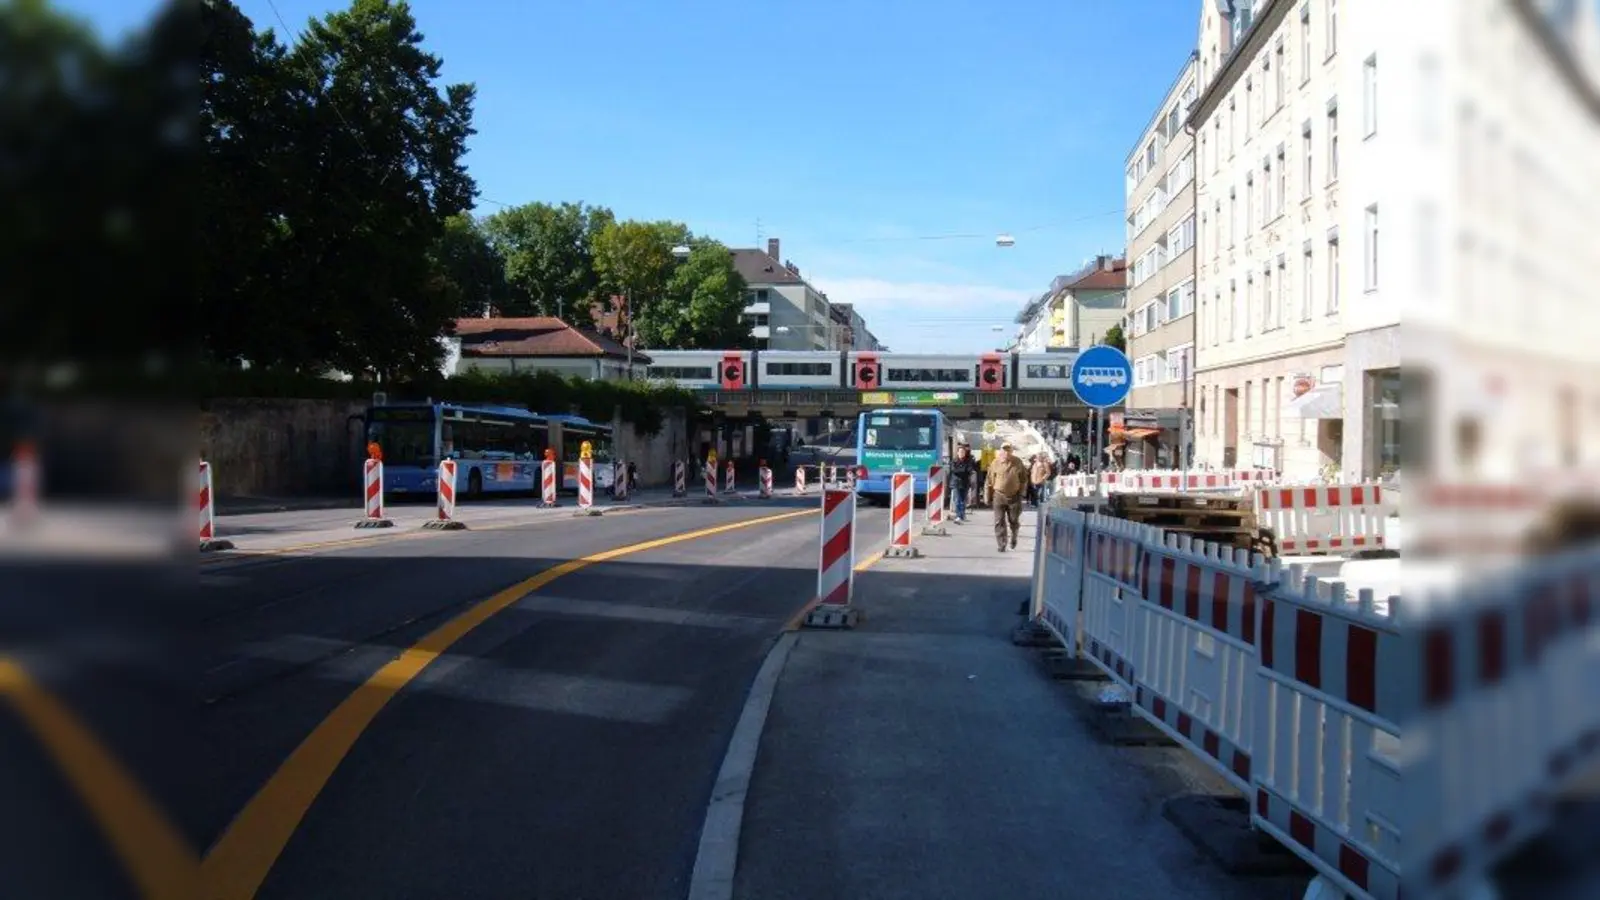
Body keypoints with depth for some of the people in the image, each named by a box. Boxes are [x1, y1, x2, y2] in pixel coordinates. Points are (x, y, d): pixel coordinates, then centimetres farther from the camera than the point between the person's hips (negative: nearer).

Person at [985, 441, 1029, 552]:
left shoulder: (1018, 463, -2)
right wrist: (989, 497, 3)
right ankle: (1002, 545, 1)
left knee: (1014, 521, 11)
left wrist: (1021, 492, 2)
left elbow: (1024, 479, 7)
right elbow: (990, 481, 3)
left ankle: (1014, 537, 39)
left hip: (1014, 496, 0)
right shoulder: (995, 463, -3)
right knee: (999, 522, -4)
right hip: (999, 496, 0)